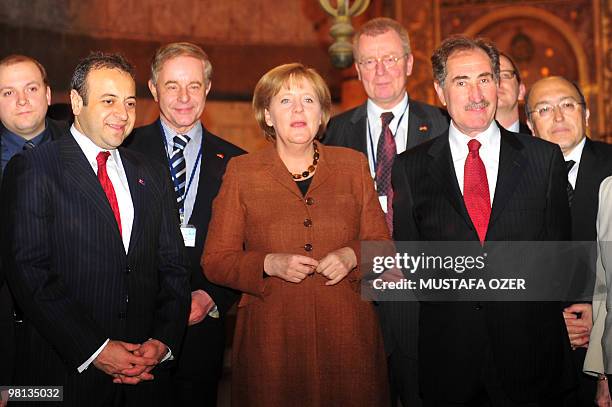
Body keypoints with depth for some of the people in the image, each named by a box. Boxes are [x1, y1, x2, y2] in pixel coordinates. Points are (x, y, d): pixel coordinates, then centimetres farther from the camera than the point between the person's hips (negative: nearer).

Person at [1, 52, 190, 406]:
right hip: (64, 371, -4)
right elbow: (29, 271, -13)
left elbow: (173, 268, 10)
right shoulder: (33, 168, -5)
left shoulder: (152, 177, 11)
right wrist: (95, 350, -16)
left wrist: (163, 341, -5)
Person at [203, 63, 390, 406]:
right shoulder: (242, 172, 3)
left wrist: (352, 256, -10)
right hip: (271, 338, -1)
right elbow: (215, 261, 2)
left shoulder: (353, 164, 8)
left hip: (347, 335, 2)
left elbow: (382, 245, 11)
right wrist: (269, 264, -15)